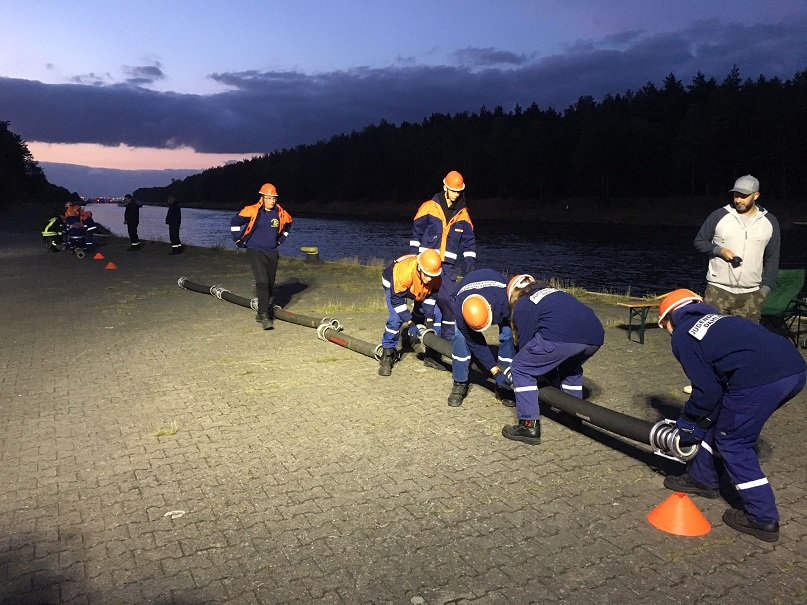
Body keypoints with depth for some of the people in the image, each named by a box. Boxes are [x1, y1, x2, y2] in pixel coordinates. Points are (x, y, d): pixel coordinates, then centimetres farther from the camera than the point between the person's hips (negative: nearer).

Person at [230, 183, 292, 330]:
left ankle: (263, 311, 30)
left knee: (270, 284, 11)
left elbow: (288, 224, 22)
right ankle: (264, 315, -19)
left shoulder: (280, 213, 1)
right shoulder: (252, 211, -12)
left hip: (272, 252, 5)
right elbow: (234, 222, -3)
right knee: (262, 282, -18)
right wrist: (240, 241, 1)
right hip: (255, 252, -5)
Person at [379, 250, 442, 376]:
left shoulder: (436, 276, -30)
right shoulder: (404, 272, -43)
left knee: (436, 314, -7)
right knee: (396, 319, -25)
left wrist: (429, 318, -16)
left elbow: (432, 295, -11)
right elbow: (397, 298, -32)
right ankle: (387, 354, -10)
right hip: (393, 285, -5)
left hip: (419, 290, 5)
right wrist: (409, 320, -29)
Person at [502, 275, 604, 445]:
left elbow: (526, 343, 18)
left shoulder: (522, 306, 18)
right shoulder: (554, 292, 37)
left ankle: (529, 426, 8)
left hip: (560, 337, -7)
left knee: (521, 370, 10)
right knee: (571, 369, 36)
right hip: (595, 337, 7)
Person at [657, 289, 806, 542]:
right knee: (723, 421, 24)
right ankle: (703, 479, 39)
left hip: (760, 379, -9)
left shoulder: (681, 336, 9)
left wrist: (690, 422, 21)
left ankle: (763, 519, 15)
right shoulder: (718, 318, 31)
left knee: (732, 443, 10)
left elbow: (707, 390, 4)